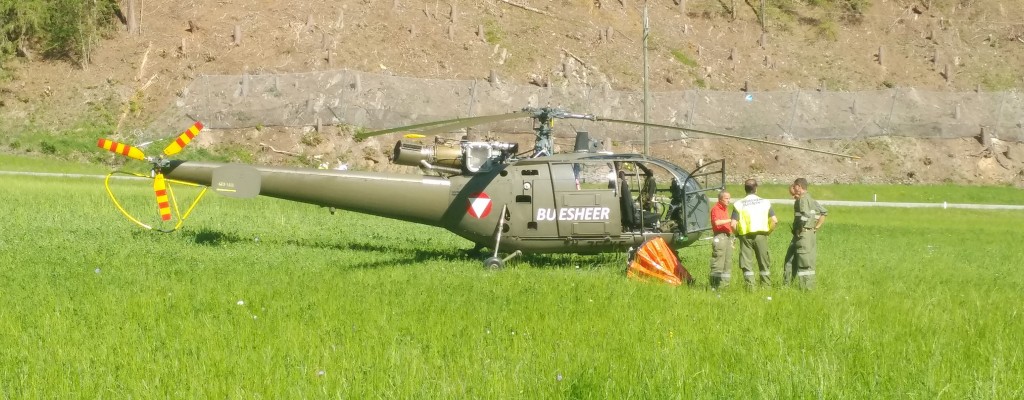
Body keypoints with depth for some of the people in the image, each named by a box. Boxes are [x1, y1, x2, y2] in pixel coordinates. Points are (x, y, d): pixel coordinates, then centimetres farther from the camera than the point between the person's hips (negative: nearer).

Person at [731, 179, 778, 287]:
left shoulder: (739, 204, -1)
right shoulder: (765, 202, 4)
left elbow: (733, 224, -10)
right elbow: (775, 220, -3)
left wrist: (737, 233, 8)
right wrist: (769, 231, 12)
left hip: (745, 236, -1)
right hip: (761, 235, 1)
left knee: (747, 263, 4)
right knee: (764, 262, 12)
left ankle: (750, 286, -2)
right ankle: (766, 285, 14)